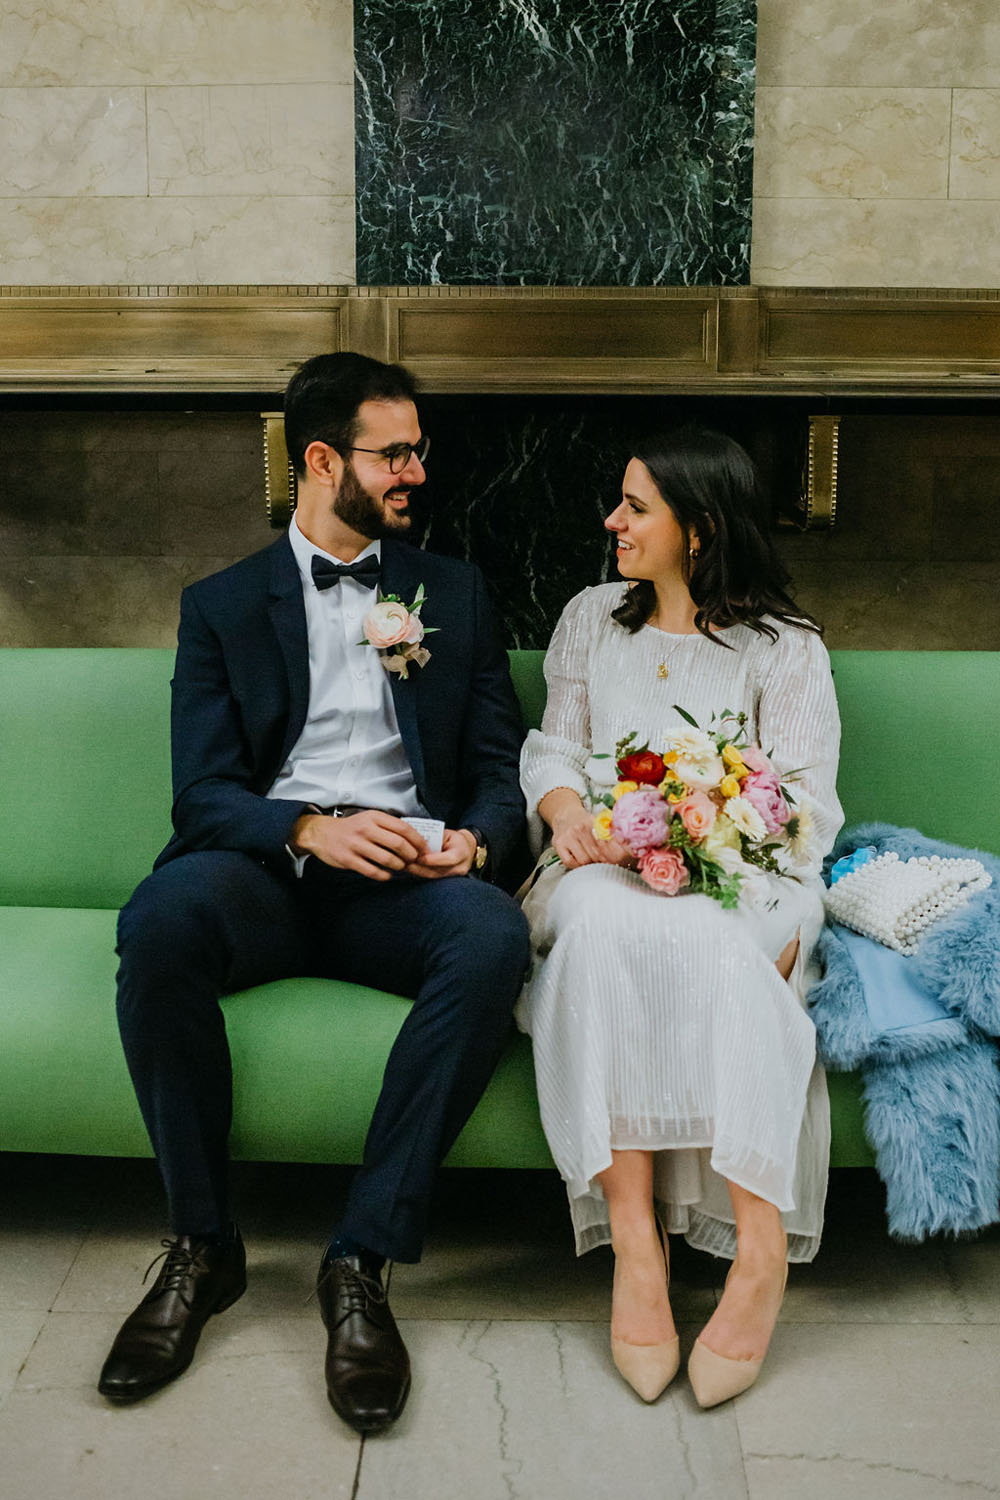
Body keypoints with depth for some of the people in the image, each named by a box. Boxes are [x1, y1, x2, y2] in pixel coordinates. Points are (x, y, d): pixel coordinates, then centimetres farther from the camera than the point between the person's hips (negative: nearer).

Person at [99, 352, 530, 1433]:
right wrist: (311, 830, -19)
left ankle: (361, 1261, -24)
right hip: (268, 875, 0)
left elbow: (502, 763, 13)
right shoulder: (222, 604, 13)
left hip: (405, 882, 1)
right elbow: (202, 792, 2)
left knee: (493, 937, -34)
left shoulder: (454, 592, 18)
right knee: (160, 918, -34)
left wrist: (475, 838, -11)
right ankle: (202, 1244, -15)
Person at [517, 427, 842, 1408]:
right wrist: (567, 810, -6)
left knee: (690, 938, -39)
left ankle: (759, 1237, -35)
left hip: (732, 891, -2)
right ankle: (632, 1233, -38)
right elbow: (554, 746, 19)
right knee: (603, 920, -36)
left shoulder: (783, 648, 6)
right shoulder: (591, 619, 19)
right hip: (604, 871, 2)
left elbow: (802, 805, -2)